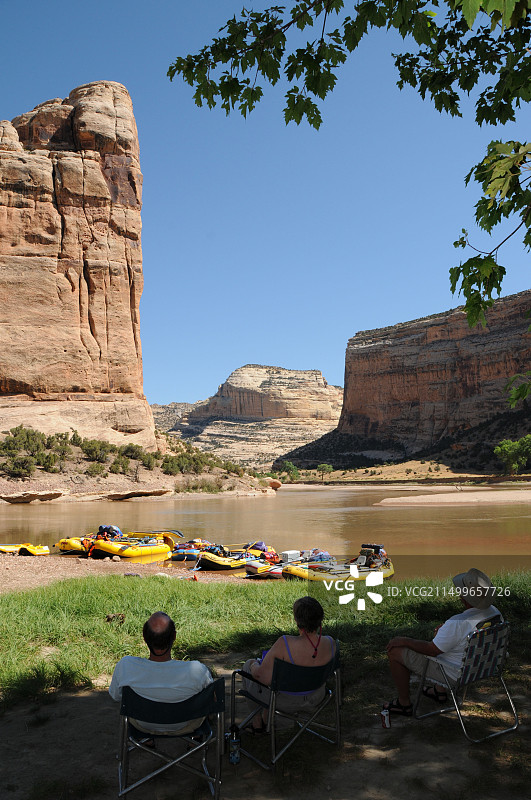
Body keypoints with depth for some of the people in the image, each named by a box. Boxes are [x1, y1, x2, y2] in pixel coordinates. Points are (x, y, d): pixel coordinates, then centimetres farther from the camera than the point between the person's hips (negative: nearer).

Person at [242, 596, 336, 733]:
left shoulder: (284, 644, -38)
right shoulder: (330, 643, -22)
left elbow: (264, 677, -29)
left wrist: (254, 665, -5)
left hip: (284, 700, -5)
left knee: (248, 665, 24)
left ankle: (256, 723, 41)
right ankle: (265, 720, 47)